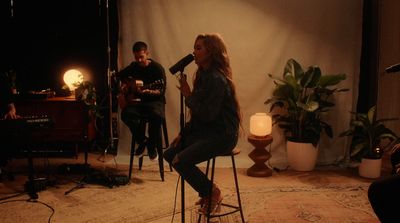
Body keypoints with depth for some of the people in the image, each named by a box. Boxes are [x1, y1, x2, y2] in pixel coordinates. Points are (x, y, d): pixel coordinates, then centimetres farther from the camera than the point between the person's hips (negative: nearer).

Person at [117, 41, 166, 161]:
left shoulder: (157, 68, -5)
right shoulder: (133, 67, 10)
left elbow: (161, 91, -9)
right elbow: (119, 75, 29)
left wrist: (148, 91, -28)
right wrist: (124, 85, 9)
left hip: (154, 100, -4)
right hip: (137, 101, 4)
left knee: (157, 116, -38)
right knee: (126, 114, -29)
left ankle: (152, 146, -10)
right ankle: (142, 141, -6)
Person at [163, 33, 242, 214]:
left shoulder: (217, 79, -20)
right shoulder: (204, 75, 11)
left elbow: (206, 115, -25)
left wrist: (188, 96, -15)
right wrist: (183, 133, 8)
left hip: (222, 135, -10)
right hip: (206, 131, 10)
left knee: (181, 160, -21)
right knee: (169, 154, 4)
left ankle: (212, 193, 1)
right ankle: (206, 190, 14)